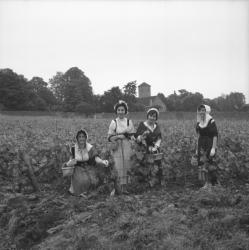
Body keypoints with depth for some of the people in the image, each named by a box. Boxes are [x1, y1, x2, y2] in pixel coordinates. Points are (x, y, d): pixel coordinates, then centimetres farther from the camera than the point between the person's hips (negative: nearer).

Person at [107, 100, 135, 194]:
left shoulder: (129, 121, 9)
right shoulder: (114, 122, 4)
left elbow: (132, 136, 11)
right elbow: (110, 137, 2)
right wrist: (118, 137, -15)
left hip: (127, 147, 2)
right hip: (117, 147, -2)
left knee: (126, 167, 1)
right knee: (118, 167, -10)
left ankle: (124, 188, 8)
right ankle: (117, 188, -4)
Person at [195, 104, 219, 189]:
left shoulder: (211, 121, -9)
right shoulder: (199, 123, 9)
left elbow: (215, 136, -12)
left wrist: (213, 148, -17)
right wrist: (197, 148, 14)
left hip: (210, 145, -6)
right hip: (201, 146, 6)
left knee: (208, 163, -6)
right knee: (201, 164, 5)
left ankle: (208, 183, 4)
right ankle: (207, 182, 14)